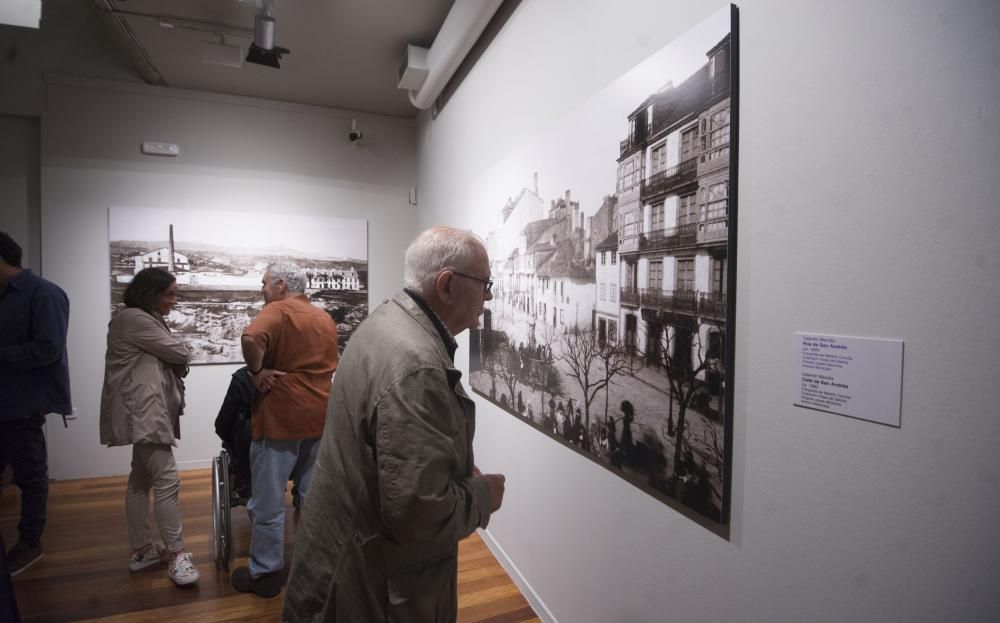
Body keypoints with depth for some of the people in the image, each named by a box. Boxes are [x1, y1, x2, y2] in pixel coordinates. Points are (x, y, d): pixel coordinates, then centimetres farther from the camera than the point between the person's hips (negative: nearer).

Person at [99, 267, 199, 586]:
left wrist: (175, 361, -3)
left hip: (148, 410, 11)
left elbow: (169, 360, 16)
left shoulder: (146, 320, 20)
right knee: (167, 480, -10)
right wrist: (181, 352, 7)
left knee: (141, 479, 14)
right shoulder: (133, 319, -14)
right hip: (143, 412, -11)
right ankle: (176, 554, -4)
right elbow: (181, 353, -13)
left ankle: (141, 550, 23)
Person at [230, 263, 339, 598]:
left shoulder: (277, 311, -10)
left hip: (281, 418, -7)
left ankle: (265, 574, 21)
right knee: (316, 496, 17)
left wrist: (256, 372, -17)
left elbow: (250, 338, -31)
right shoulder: (326, 318, 13)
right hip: (320, 416, 7)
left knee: (268, 502, 8)